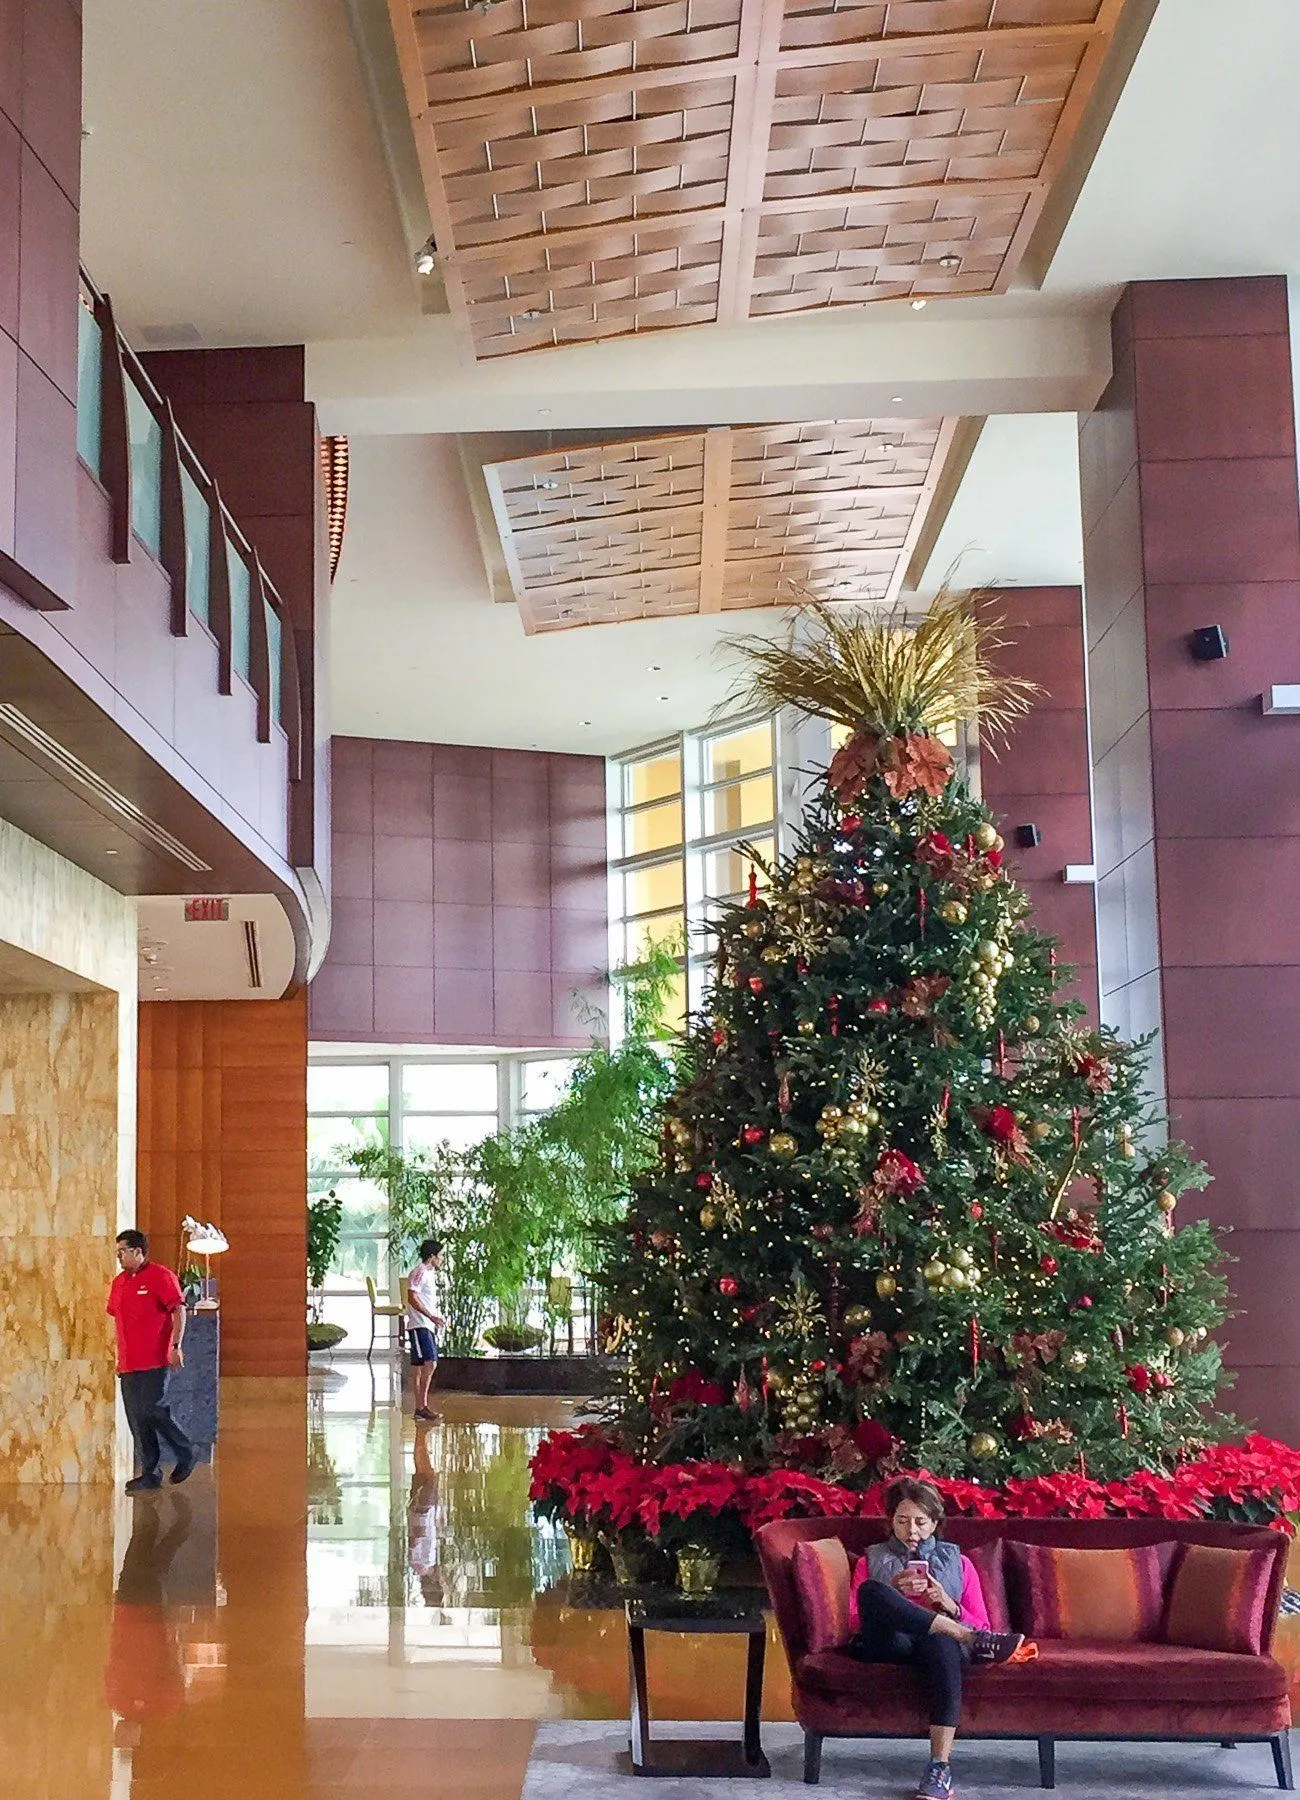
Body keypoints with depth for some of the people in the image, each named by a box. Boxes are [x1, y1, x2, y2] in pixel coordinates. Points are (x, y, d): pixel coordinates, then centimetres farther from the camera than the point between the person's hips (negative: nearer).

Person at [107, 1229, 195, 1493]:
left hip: (154, 1361, -7)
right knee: (136, 1419, 4)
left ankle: (185, 1454, 7)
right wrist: (119, 1358, 20)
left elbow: (179, 1311, -10)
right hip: (128, 1364, 7)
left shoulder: (160, 1276, -6)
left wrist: (176, 1346, -17)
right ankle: (148, 1474, 9)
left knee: (152, 1410, -13)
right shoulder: (119, 1283, 16)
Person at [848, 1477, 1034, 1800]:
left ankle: (940, 1767, -46)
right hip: (886, 1643, 0)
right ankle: (972, 1641, -34)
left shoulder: (958, 1563, 26)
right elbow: (857, 1619, 14)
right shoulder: (871, 1561, 26)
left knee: (941, 1643, -42)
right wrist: (893, 1594, -1)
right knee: (870, 1591, -35)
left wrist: (949, 1606, 0)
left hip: (939, 1641, 0)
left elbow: (981, 1625, 19)